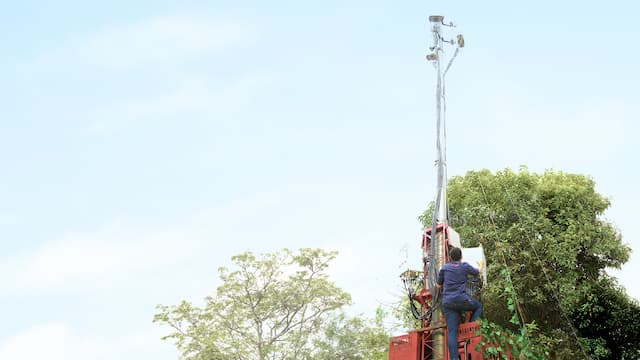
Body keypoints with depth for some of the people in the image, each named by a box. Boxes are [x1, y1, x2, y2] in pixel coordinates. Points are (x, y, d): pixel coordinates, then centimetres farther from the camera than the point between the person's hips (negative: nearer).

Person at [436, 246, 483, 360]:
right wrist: (480, 265, 47)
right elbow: (477, 272, 25)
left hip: (447, 303, 2)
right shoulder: (465, 266, 5)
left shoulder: (444, 268, 10)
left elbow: (438, 286, 17)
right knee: (478, 306, 27)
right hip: (462, 300, -2)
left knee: (452, 331, -2)